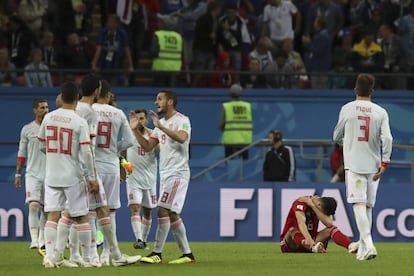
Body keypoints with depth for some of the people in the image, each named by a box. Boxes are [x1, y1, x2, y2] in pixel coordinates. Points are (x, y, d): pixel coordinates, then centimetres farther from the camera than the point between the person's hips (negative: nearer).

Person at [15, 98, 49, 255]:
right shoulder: (27, 129, 3)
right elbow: (22, 154, 8)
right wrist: (18, 174, 6)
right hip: (33, 173, -2)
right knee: (33, 205, -16)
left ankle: (42, 241, 16)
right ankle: (34, 241, -18)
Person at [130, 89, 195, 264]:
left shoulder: (181, 120, -8)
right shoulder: (161, 124, 19)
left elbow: (181, 138, -29)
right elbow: (147, 147, 18)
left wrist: (161, 127, -35)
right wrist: (135, 130, 8)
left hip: (177, 174, -10)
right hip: (165, 174, 10)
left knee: (163, 210, -15)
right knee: (172, 214, 9)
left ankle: (157, 254, -13)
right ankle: (187, 254, 13)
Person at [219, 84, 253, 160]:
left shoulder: (226, 107, -6)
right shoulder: (248, 106, 0)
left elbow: (221, 125, -6)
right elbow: (250, 124, 2)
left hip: (230, 140, -2)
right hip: (245, 141, 2)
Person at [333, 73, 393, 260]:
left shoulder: (347, 109, 1)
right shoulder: (380, 112, 3)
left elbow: (337, 138, 11)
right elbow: (387, 138, -9)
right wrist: (384, 163, -7)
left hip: (353, 164, -3)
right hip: (373, 165, 3)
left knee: (359, 205, -11)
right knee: (368, 206, 14)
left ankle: (368, 244, -29)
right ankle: (363, 247, 20)